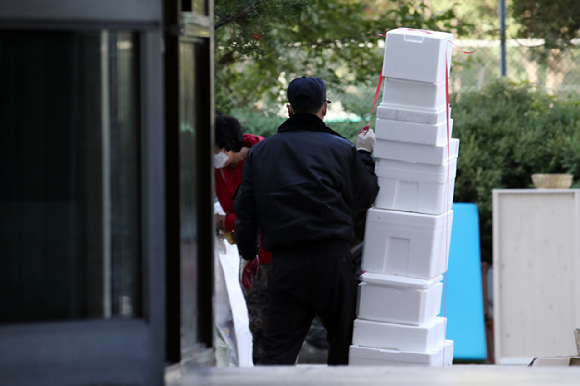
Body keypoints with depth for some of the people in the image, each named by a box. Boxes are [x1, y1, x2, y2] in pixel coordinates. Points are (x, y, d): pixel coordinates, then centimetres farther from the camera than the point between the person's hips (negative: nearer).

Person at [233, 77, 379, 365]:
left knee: (279, 346, 0)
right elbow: (363, 198, 9)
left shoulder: (260, 152, 10)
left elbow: (245, 211, 13)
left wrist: (249, 254, 24)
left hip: (285, 263, 2)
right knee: (344, 341, 12)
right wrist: (364, 155, 20)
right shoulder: (340, 149, 0)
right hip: (331, 259, -2)